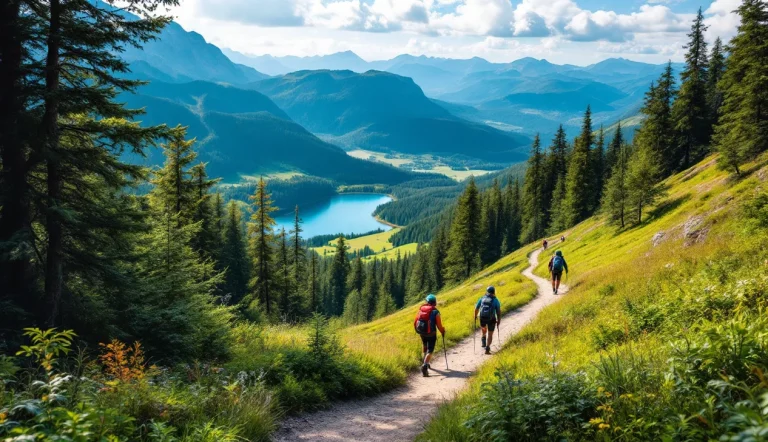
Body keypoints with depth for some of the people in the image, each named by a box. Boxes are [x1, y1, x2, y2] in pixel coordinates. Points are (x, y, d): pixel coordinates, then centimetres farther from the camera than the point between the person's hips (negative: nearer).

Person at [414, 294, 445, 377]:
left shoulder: (421, 309, 1)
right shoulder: (435, 312, -9)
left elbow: (415, 322, 5)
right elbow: (439, 325, -10)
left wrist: (417, 330, 23)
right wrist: (443, 331, 9)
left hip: (422, 332, 4)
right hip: (431, 334, -4)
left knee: (424, 345, 30)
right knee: (429, 351, 1)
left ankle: (424, 362, 35)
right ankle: (425, 365, -21)